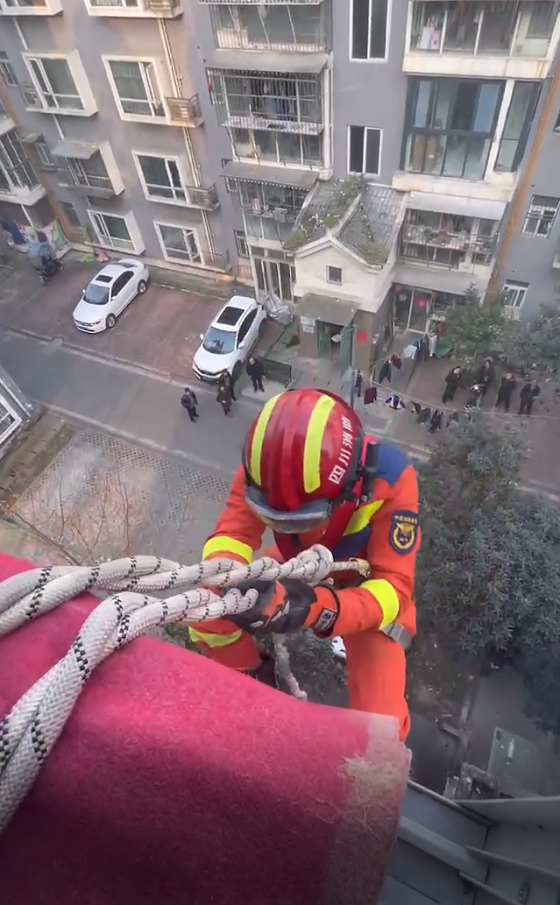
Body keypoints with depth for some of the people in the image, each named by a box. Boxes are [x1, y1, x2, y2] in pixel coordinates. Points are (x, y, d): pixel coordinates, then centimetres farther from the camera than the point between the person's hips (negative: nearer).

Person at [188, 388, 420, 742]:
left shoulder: (390, 478, -37)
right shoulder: (264, 466, -29)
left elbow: (394, 588, -35)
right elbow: (231, 533, -28)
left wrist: (321, 608, -53)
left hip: (369, 590, -2)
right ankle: (252, 680, 20)